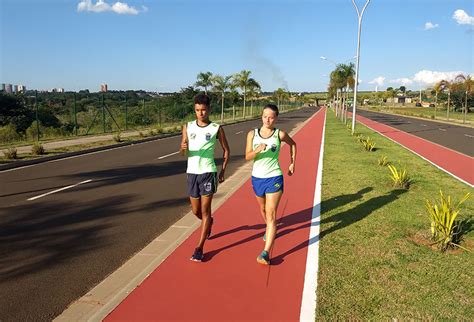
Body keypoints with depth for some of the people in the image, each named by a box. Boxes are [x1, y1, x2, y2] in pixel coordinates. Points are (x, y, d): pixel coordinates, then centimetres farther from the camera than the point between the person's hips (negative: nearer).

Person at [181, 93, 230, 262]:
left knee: (205, 210, -4)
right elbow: (183, 152, 1)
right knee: (196, 211, 13)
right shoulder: (187, 127, 4)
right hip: (192, 172, 3)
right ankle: (208, 223, 47)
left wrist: (223, 170, 3)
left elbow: (226, 150, 7)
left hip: (208, 172, -3)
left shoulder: (216, 128, -2)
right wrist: (184, 148, -23)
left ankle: (200, 248, 4)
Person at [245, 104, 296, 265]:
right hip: (257, 178, 4)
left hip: (274, 178, -4)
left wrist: (292, 163, 11)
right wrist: (257, 150, -28)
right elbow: (247, 157, -9)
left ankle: (266, 252, -11)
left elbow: (293, 144, 14)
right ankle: (269, 229, 55)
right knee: (263, 209, 24)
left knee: (271, 215, -10)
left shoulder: (280, 134, -6)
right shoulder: (252, 134, -3)